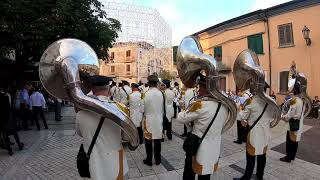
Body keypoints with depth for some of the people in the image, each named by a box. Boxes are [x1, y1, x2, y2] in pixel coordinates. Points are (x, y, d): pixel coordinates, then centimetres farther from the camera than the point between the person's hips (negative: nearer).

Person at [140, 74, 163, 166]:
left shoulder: (146, 94, -16)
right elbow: (162, 108, 4)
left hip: (149, 120, -3)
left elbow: (142, 110, -9)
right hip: (159, 120, 3)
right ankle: (158, 159, 26)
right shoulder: (160, 93, -6)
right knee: (157, 140, 13)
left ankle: (149, 160, 22)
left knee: (148, 141, 11)